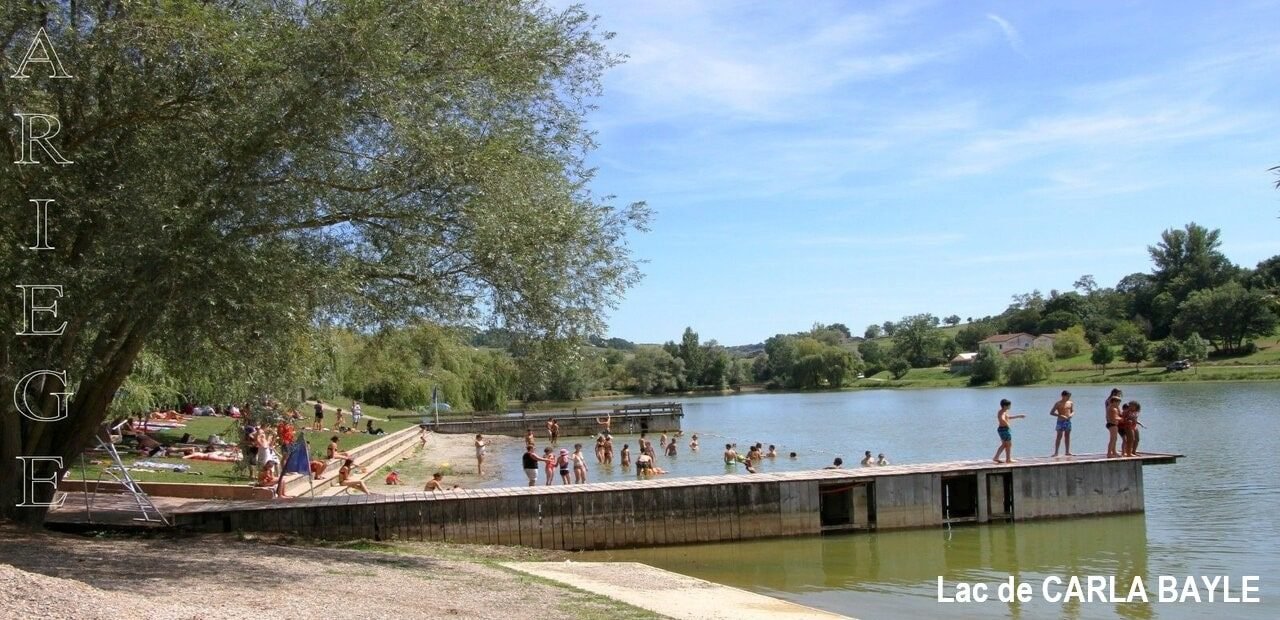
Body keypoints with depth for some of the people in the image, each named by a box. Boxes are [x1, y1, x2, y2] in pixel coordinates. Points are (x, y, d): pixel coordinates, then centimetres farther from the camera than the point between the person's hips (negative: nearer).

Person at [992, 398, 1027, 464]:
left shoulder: (1004, 412, 15)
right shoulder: (1002, 412, -18)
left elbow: (1009, 417, 31)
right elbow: (1002, 419, -39)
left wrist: (1019, 416, 33)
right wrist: (1007, 424, -23)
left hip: (1001, 429, 10)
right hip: (1004, 429, -10)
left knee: (1004, 444, 18)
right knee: (1009, 444, 1)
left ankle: (996, 457, 14)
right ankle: (1008, 459, 8)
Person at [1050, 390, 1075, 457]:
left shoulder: (1070, 403, 7)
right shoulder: (1058, 404, -7)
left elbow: (1073, 411, 15)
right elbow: (1051, 412, -8)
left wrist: (1071, 414, -10)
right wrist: (1060, 415, -19)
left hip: (1068, 421, 5)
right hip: (1061, 421, -5)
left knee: (1067, 436, 9)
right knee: (1059, 436, -6)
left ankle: (1067, 452, 15)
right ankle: (1056, 452, -5)